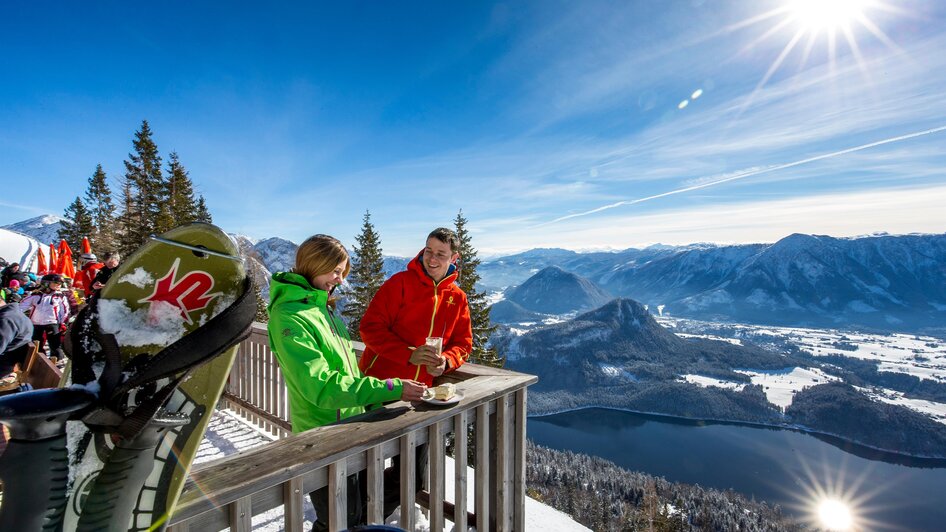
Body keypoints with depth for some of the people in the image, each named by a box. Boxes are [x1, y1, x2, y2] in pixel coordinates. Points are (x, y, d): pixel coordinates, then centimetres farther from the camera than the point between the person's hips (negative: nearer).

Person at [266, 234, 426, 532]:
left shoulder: (321, 306, 6)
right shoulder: (289, 316, -21)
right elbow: (321, 386, -27)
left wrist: (373, 405, 10)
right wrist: (389, 389, -28)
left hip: (351, 426, 8)